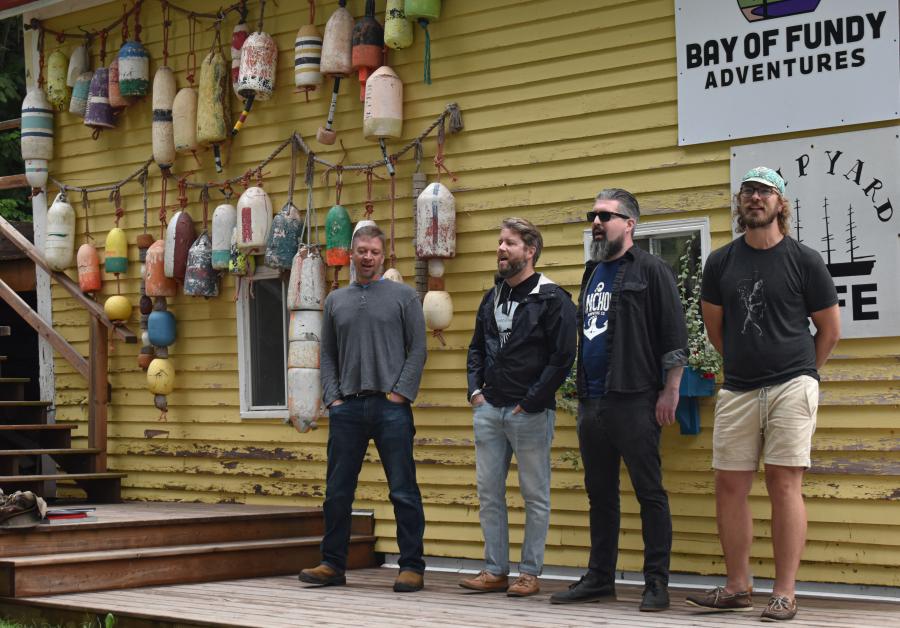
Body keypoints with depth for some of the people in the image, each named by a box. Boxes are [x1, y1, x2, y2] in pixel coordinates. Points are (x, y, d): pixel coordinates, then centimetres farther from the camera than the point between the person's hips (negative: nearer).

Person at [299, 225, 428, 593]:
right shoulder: (336, 301, 15)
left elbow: (417, 349, 0)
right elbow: (327, 355, 15)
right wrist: (332, 397, 2)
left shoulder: (404, 296, 5)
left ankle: (412, 567, 4)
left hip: (390, 407, -3)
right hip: (347, 407, 4)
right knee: (338, 491, 7)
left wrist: (400, 392, -10)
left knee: (404, 492, -2)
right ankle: (333, 565, 16)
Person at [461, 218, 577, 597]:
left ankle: (530, 573, 8)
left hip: (530, 413, -7)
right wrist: (475, 390, 8)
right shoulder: (492, 298, 14)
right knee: (488, 492, 8)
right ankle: (495, 570, 15)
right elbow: (477, 349, 23)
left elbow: (563, 358, -13)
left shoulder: (552, 299, -7)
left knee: (535, 495, 2)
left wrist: (531, 403, -14)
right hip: (489, 409, 7)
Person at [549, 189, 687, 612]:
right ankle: (599, 578, 20)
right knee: (600, 494, 13)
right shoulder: (592, 273, 18)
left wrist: (669, 392, -14)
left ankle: (656, 582, 2)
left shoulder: (650, 271, -4)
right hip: (591, 402, 8)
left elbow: (674, 336, -9)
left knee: (649, 493, -2)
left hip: (634, 402, -8)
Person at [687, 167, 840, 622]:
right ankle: (737, 588, 14)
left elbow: (829, 328, 7)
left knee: (783, 483, -6)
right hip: (737, 390, 4)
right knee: (730, 486, 3)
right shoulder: (721, 262, 7)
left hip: (791, 388, -4)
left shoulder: (804, 260, -1)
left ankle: (785, 594, -3)